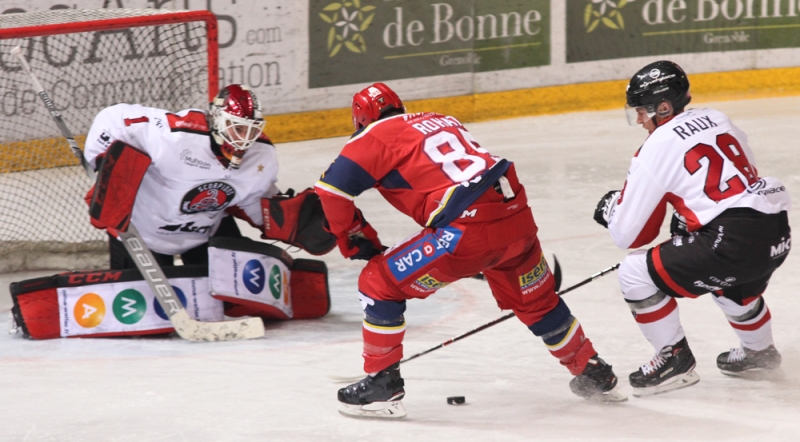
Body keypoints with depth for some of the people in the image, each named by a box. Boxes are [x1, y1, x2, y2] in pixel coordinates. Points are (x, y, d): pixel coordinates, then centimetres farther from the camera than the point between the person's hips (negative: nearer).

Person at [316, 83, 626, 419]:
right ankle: (594, 376, 42)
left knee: (379, 284, 6)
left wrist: (354, 239, 12)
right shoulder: (442, 121, 28)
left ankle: (382, 385, 6)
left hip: (467, 231, -7)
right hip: (518, 218, 7)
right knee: (534, 300, 30)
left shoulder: (377, 136, 7)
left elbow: (332, 187, -2)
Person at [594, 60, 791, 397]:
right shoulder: (716, 120, 16)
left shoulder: (657, 148, -4)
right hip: (777, 233, 9)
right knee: (730, 279, 40)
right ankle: (759, 352, 55)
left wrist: (611, 207, 20)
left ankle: (675, 360, 8)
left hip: (735, 243, -9)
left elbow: (629, 235, -1)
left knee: (636, 274, 0)